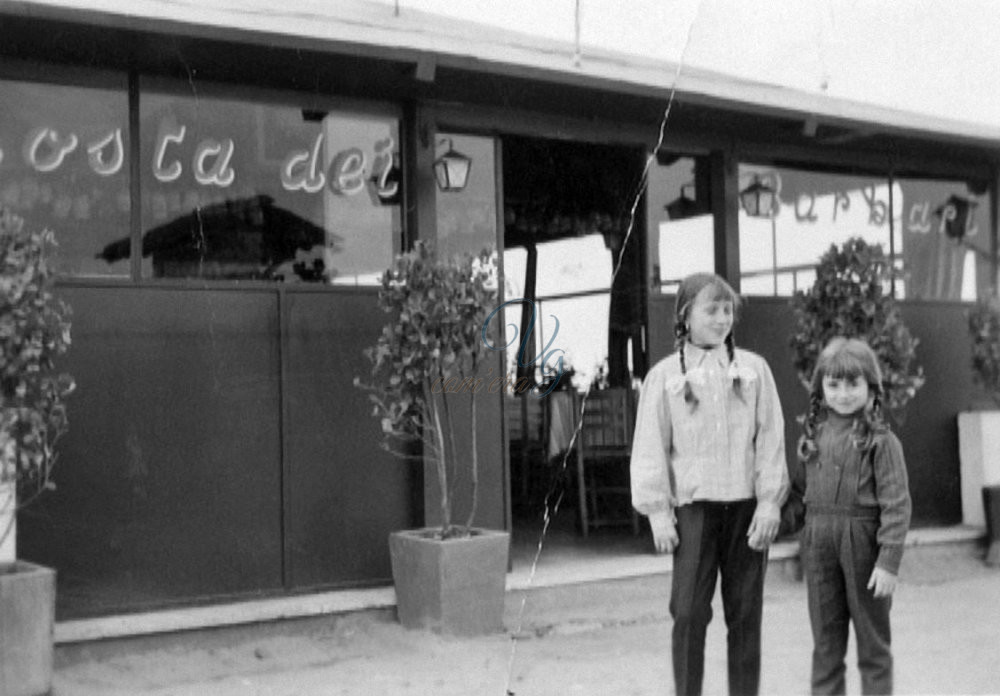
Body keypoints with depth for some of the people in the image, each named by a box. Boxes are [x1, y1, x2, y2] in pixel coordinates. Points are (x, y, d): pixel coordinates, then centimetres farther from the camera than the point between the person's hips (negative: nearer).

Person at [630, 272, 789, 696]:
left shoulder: (753, 369, 5)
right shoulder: (664, 375, 2)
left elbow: (770, 438, 3)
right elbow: (650, 448, 1)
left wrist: (770, 502, -4)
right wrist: (658, 512, -5)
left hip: (746, 508, 1)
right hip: (694, 507, -1)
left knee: (746, 614, 8)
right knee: (689, 613, -4)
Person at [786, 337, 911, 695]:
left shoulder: (880, 440, -8)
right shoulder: (813, 435, 7)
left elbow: (896, 504, -12)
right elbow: (799, 491, 13)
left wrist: (889, 560, -17)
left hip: (862, 543, -4)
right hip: (819, 544, 4)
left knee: (872, 641, 10)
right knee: (825, 641, 13)